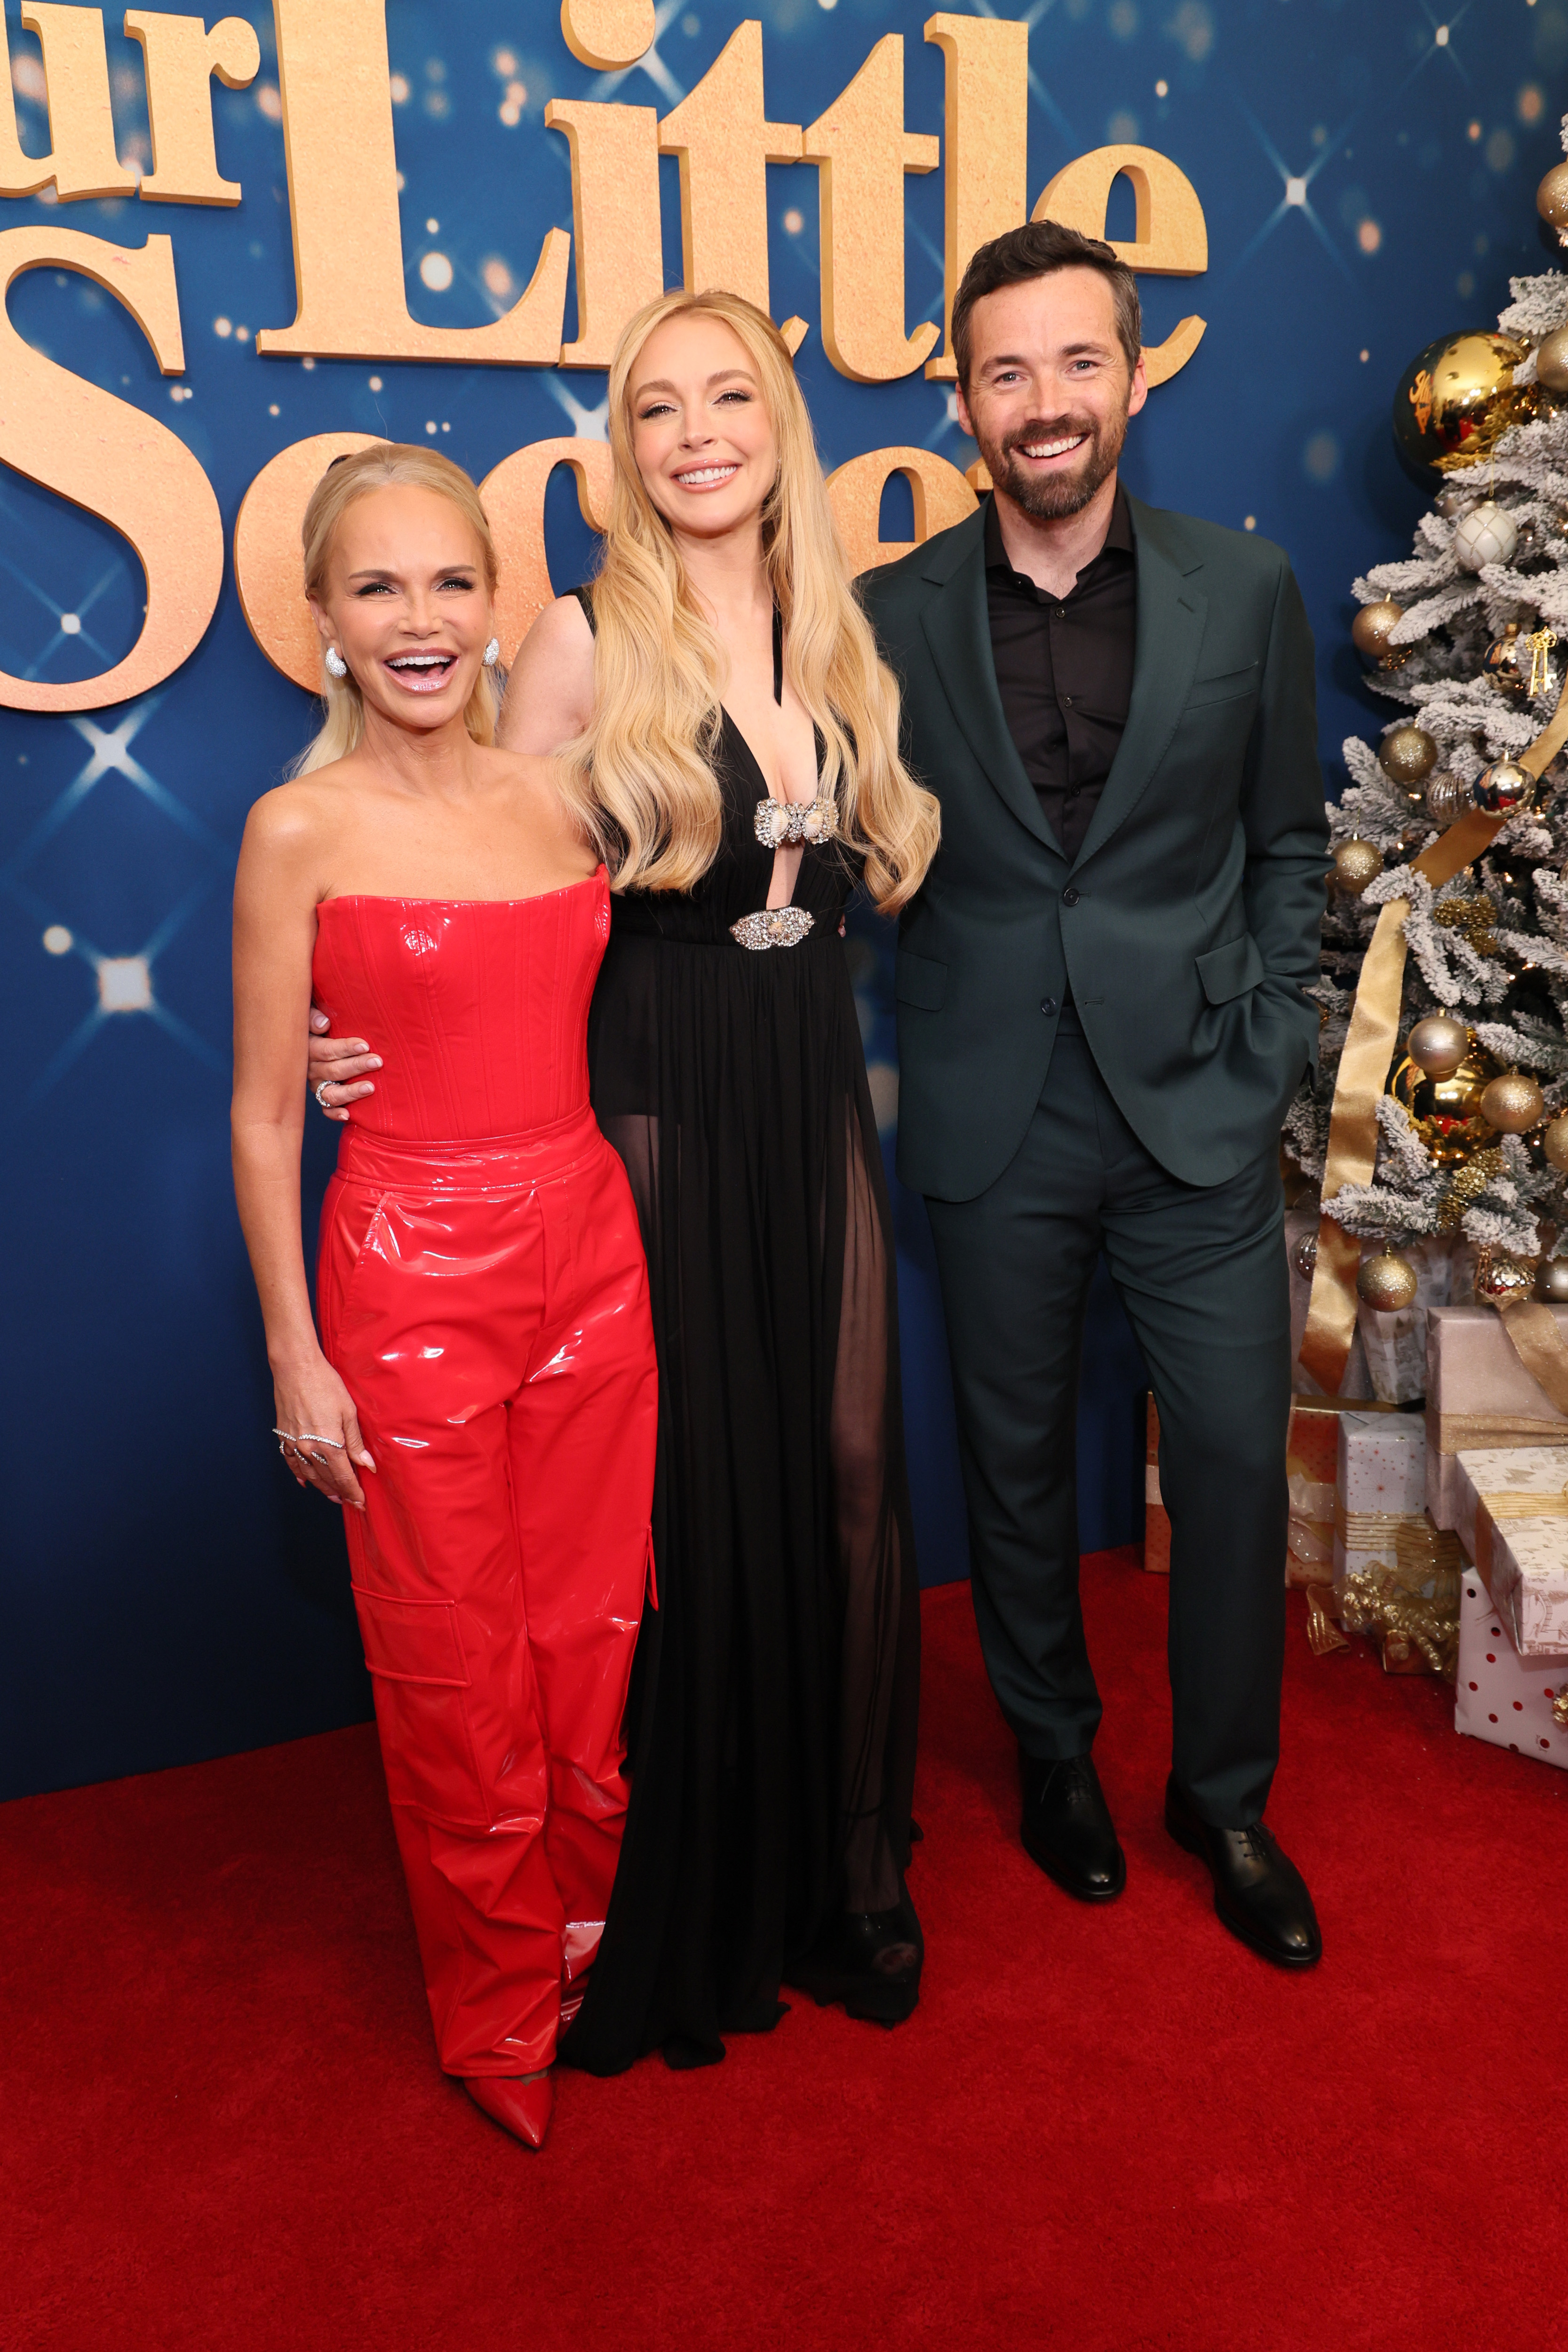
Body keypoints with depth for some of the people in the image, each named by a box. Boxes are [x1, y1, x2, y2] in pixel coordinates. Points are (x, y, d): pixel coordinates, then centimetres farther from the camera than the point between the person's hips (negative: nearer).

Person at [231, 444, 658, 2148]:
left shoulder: (557, 794, 5)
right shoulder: (302, 829, -7)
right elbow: (264, 1114, -5)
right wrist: (295, 1352, -5)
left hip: (591, 1254, 4)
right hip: (411, 1277, -4)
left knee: (595, 1638, 15)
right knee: (462, 1678, 10)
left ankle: (594, 1955, 40)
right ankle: (500, 2016, 34)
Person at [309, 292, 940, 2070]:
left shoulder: (836, 642, 10)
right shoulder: (586, 643, -5)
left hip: (817, 1114, 5)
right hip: (651, 1118, -4)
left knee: (844, 1476, 8)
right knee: (680, 1496, 3)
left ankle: (843, 1871, 30)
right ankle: (681, 1905, 26)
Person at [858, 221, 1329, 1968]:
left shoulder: (1245, 591, 2)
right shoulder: (891, 617, -1)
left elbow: (1286, 842, 6)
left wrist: (1264, 1062, 0)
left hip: (1197, 1106, 1)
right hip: (994, 1120, 0)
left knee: (1236, 1461, 6)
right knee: (1016, 1462, 13)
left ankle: (1223, 1791, 30)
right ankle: (1053, 1750, 37)